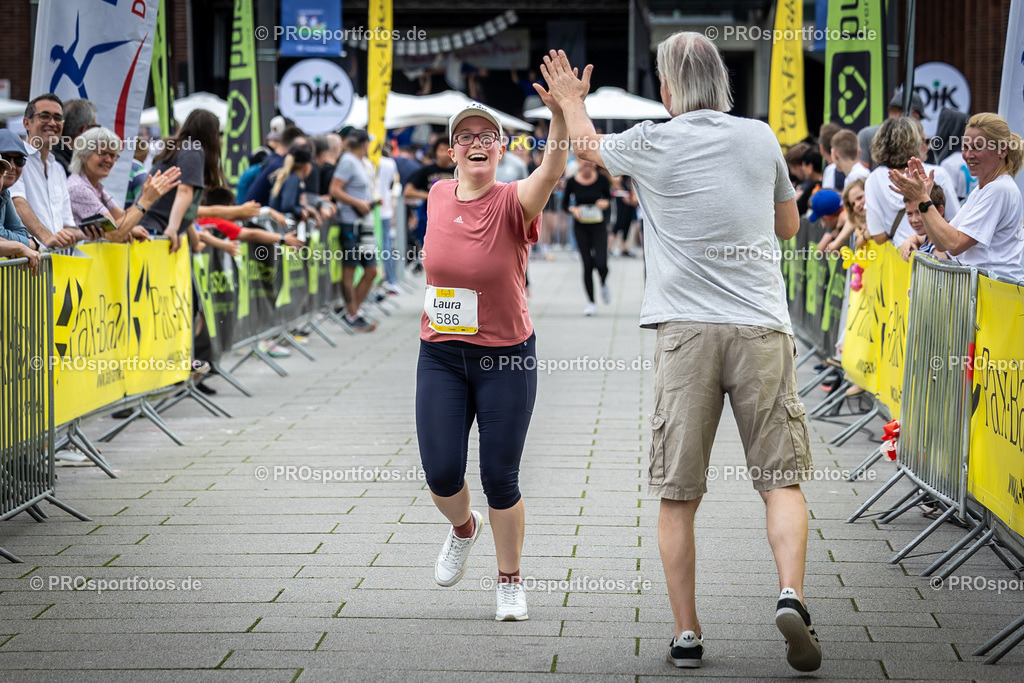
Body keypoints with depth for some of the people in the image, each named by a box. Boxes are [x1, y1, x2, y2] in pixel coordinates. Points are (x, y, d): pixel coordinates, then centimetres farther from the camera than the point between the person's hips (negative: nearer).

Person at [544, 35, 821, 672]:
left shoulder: (651, 144, 1)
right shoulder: (761, 139, 5)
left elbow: (587, 144, 24)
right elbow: (789, 225, 20)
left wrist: (572, 102, 44)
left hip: (686, 332, -1)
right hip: (763, 329, 1)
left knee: (678, 493, 5)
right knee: (782, 477, 3)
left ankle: (686, 632, 4)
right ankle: (791, 595, -18)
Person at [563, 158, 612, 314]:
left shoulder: (601, 180, -5)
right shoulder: (572, 182, -6)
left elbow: (609, 197, 9)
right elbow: (565, 203, 5)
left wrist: (606, 203, -12)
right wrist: (573, 210, -15)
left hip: (599, 225, 0)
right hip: (581, 227, 0)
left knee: (601, 264, -11)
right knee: (587, 265, 0)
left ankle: (604, 282, 25)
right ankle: (591, 303, 12)